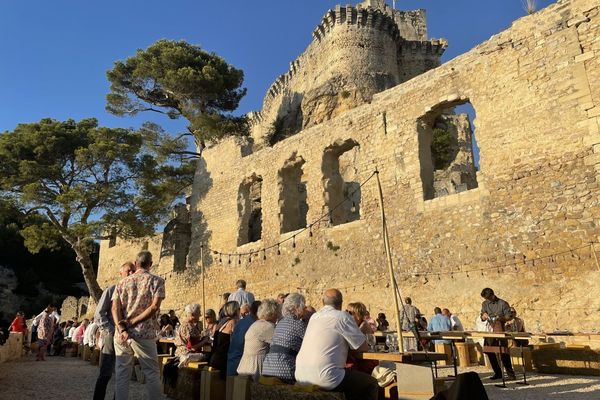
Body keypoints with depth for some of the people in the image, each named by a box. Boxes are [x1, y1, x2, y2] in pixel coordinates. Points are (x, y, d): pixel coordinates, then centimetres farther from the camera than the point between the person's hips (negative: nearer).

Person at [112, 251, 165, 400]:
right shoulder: (156, 280, 1)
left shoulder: (122, 283, 13)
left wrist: (122, 329, -10)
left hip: (121, 334, 4)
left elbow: (115, 307, 0)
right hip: (143, 334, -3)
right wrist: (133, 323, -8)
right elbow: (155, 306, -12)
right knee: (152, 374, 4)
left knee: (122, 375, 11)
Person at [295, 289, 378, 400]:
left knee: (351, 375, 30)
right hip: (325, 378, -8)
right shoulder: (342, 316, -5)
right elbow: (364, 347, 1)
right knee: (371, 383, 9)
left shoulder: (314, 317, 14)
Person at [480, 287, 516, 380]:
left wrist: (501, 318, -22)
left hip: (500, 331, -5)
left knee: (504, 353, -6)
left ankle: (510, 373, 5)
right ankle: (497, 373, 19)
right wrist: (483, 316, -9)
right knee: (490, 352, 7)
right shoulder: (484, 304, 10)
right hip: (489, 331, 5)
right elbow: (482, 318, 14)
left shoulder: (503, 304, -4)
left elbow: (509, 317, -3)